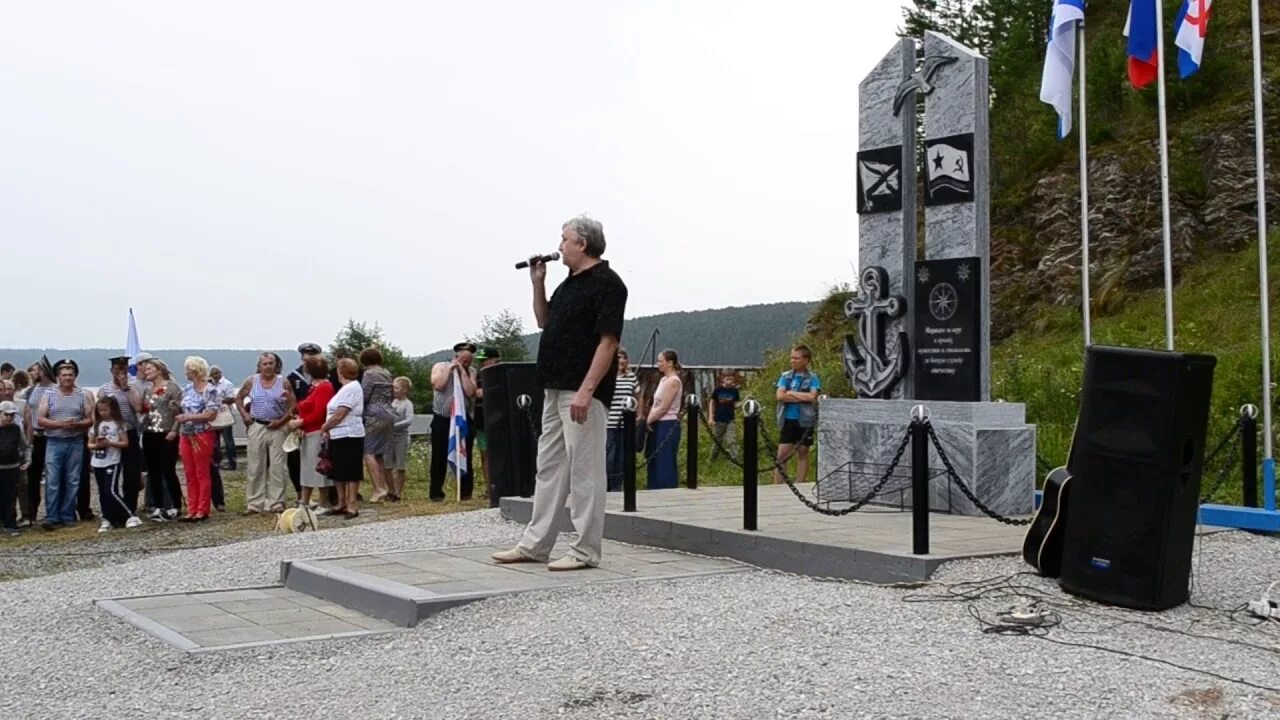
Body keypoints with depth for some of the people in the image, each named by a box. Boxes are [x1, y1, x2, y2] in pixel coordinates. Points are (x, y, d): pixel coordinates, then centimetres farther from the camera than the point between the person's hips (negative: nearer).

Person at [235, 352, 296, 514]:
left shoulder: (283, 382, 0)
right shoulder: (251, 381, 4)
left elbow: (292, 405, -2)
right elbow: (238, 398, 17)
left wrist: (282, 420, -13)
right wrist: (244, 414, 3)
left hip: (277, 428, -2)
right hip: (257, 427, 2)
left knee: (277, 467, -1)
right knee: (255, 467, 6)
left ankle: (276, 502, 6)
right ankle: (254, 503, 12)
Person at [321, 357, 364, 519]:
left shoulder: (351, 388, -15)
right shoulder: (347, 388, 17)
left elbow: (339, 414, -19)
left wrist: (324, 427, -7)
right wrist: (328, 430, 8)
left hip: (348, 437, -10)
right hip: (339, 436, 10)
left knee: (350, 473, -6)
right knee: (339, 473, 13)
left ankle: (352, 506, -4)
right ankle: (343, 504, 20)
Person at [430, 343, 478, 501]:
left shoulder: (471, 371, 6)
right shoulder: (440, 367, 4)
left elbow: (471, 392, -9)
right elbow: (438, 385, -14)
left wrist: (463, 372, -9)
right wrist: (449, 368, -9)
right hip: (442, 420, -1)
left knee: (465, 456, 2)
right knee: (439, 457, 1)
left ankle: (466, 491, 9)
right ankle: (436, 492, 7)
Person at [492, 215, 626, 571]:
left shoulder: (607, 283, -10)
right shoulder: (570, 283, 17)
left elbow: (608, 341, -17)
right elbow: (545, 322, 28)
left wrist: (586, 390, -23)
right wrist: (538, 283, 14)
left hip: (583, 393, -10)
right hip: (555, 390, 10)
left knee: (584, 471, -4)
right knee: (549, 467, 12)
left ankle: (586, 551, 3)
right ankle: (534, 544, 18)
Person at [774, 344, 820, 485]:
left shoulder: (812, 378, 0)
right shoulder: (786, 376, 8)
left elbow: (812, 397, -15)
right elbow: (780, 395, -6)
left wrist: (791, 393, -8)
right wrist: (802, 397, -11)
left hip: (804, 421, -2)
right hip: (787, 420, 2)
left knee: (803, 453, 6)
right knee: (782, 455, -1)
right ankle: (776, 487, 0)